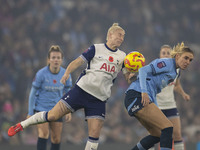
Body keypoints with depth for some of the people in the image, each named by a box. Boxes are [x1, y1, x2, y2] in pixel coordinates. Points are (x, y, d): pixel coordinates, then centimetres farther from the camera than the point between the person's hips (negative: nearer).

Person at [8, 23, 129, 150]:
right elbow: (78, 62, -3)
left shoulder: (122, 56, 10)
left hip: (99, 100, 3)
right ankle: (22, 125, 12)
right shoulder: (96, 49, 2)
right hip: (82, 90, -3)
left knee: (94, 136, -8)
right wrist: (67, 72, -20)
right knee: (52, 115, -7)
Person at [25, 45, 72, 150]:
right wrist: (30, 113, -3)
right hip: (41, 109, -4)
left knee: (56, 139, 4)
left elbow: (67, 93, 10)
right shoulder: (41, 74, -15)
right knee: (44, 133, -22)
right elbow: (33, 93, -5)